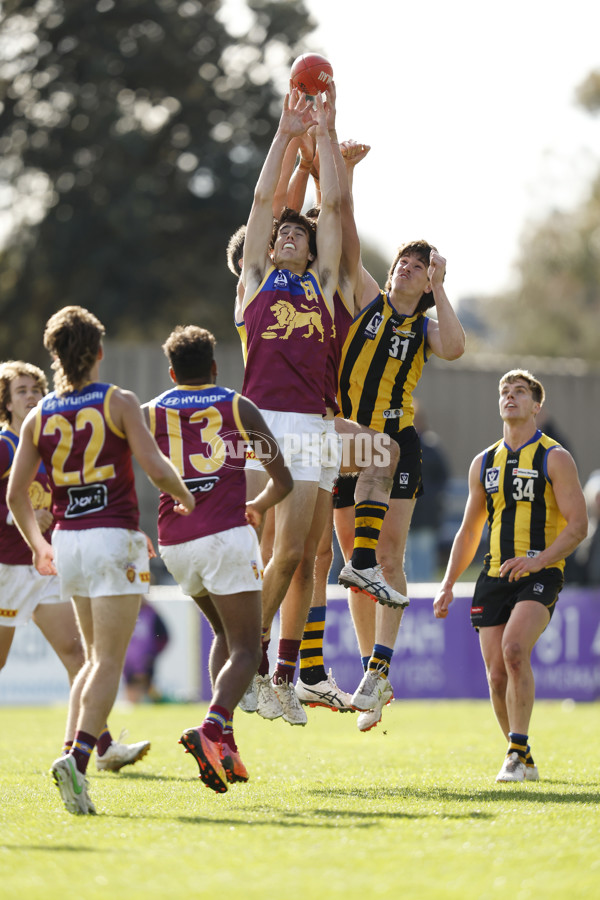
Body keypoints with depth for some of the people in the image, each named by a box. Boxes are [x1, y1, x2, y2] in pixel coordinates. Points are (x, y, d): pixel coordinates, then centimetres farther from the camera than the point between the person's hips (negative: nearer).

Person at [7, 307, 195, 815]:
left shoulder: (39, 417, 6)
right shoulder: (119, 403, -5)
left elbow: (16, 493, 5)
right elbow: (156, 469, -13)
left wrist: (38, 544, 20)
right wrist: (184, 498, 7)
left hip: (67, 541, 4)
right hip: (114, 540, -4)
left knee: (95, 657, 19)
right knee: (108, 662, -5)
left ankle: (75, 754, 7)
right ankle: (78, 758, -23)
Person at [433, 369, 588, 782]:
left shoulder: (555, 459, -1)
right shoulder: (484, 463, 15)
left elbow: (578, 525, -8)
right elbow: (469, 531, 22)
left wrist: (537, 560, -23)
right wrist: (448, 585, 13)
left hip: (540, 576, -5)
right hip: (494, 577, 5)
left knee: (514, 649, -28)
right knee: (497, 675, -1)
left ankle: (518, 747, -21)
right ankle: (523, 762, 15)